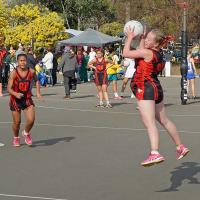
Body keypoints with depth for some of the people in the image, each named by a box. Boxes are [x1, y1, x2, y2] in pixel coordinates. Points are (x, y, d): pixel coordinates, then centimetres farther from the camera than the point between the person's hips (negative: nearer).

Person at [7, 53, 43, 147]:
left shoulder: (31, 72, -9)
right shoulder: (14, 73, -18)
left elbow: (36, 80, 14)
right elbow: (9, 88, -21)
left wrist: (38, 93, 6)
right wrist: (16, 94, -40)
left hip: (27, 99, 2)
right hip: (15, 99, -2)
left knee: (31, 120, -13)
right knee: (17, 122, 8)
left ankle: (26, 133, 20)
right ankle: (16, 138, 37)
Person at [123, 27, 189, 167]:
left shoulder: (148, 53, -13)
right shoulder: (158, 55, 12)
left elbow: (126, 53, -9)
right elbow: (140, 52, 29)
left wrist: (130, 37, 2)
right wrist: (141, 38, 27)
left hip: (146, 89, -10)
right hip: (156, 88, 10)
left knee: (150, 122, -20)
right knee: (164, 120, 21)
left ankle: (155, 154, -34)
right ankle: (181, 147, 33)